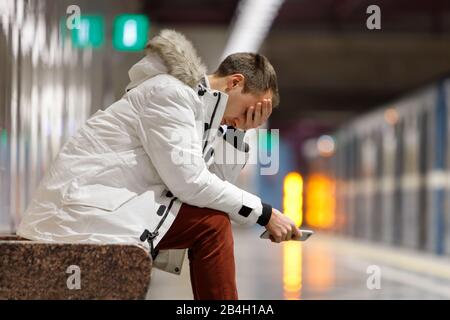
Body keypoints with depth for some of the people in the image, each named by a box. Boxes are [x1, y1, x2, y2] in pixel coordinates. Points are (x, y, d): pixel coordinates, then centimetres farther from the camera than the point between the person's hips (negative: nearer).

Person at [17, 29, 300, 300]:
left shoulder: (197, 104, 16)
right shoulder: (169, 92, -12)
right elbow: (189, 181, -19)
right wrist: (265, 213, -14)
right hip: (79, 210, -10)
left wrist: (237, 132, 3)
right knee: (212, 224, -14)